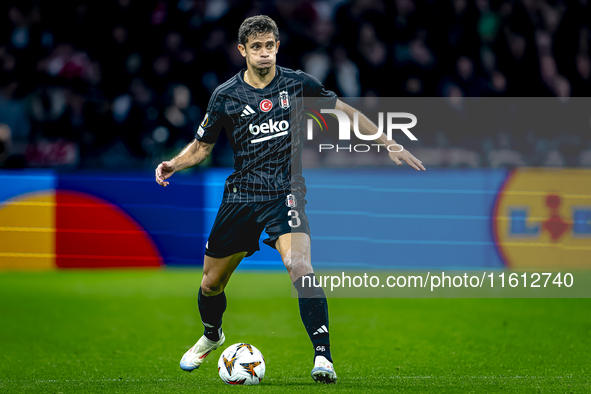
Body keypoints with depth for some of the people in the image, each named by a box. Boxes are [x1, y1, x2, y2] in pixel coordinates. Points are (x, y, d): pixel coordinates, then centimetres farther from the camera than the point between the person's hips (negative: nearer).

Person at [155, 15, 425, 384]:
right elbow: (202, 146, 9)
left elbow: (346, 112, 10)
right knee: (211, 283, 10)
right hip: (240, 196, 2)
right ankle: (211, 336, 44)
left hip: (286, 194, -2)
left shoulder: (298, 84, -1)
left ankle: (323, 357, -26)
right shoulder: (226, 96, 0)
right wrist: (174, 164, -11)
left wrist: (390, 145, 8)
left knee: (300, 266, -28)